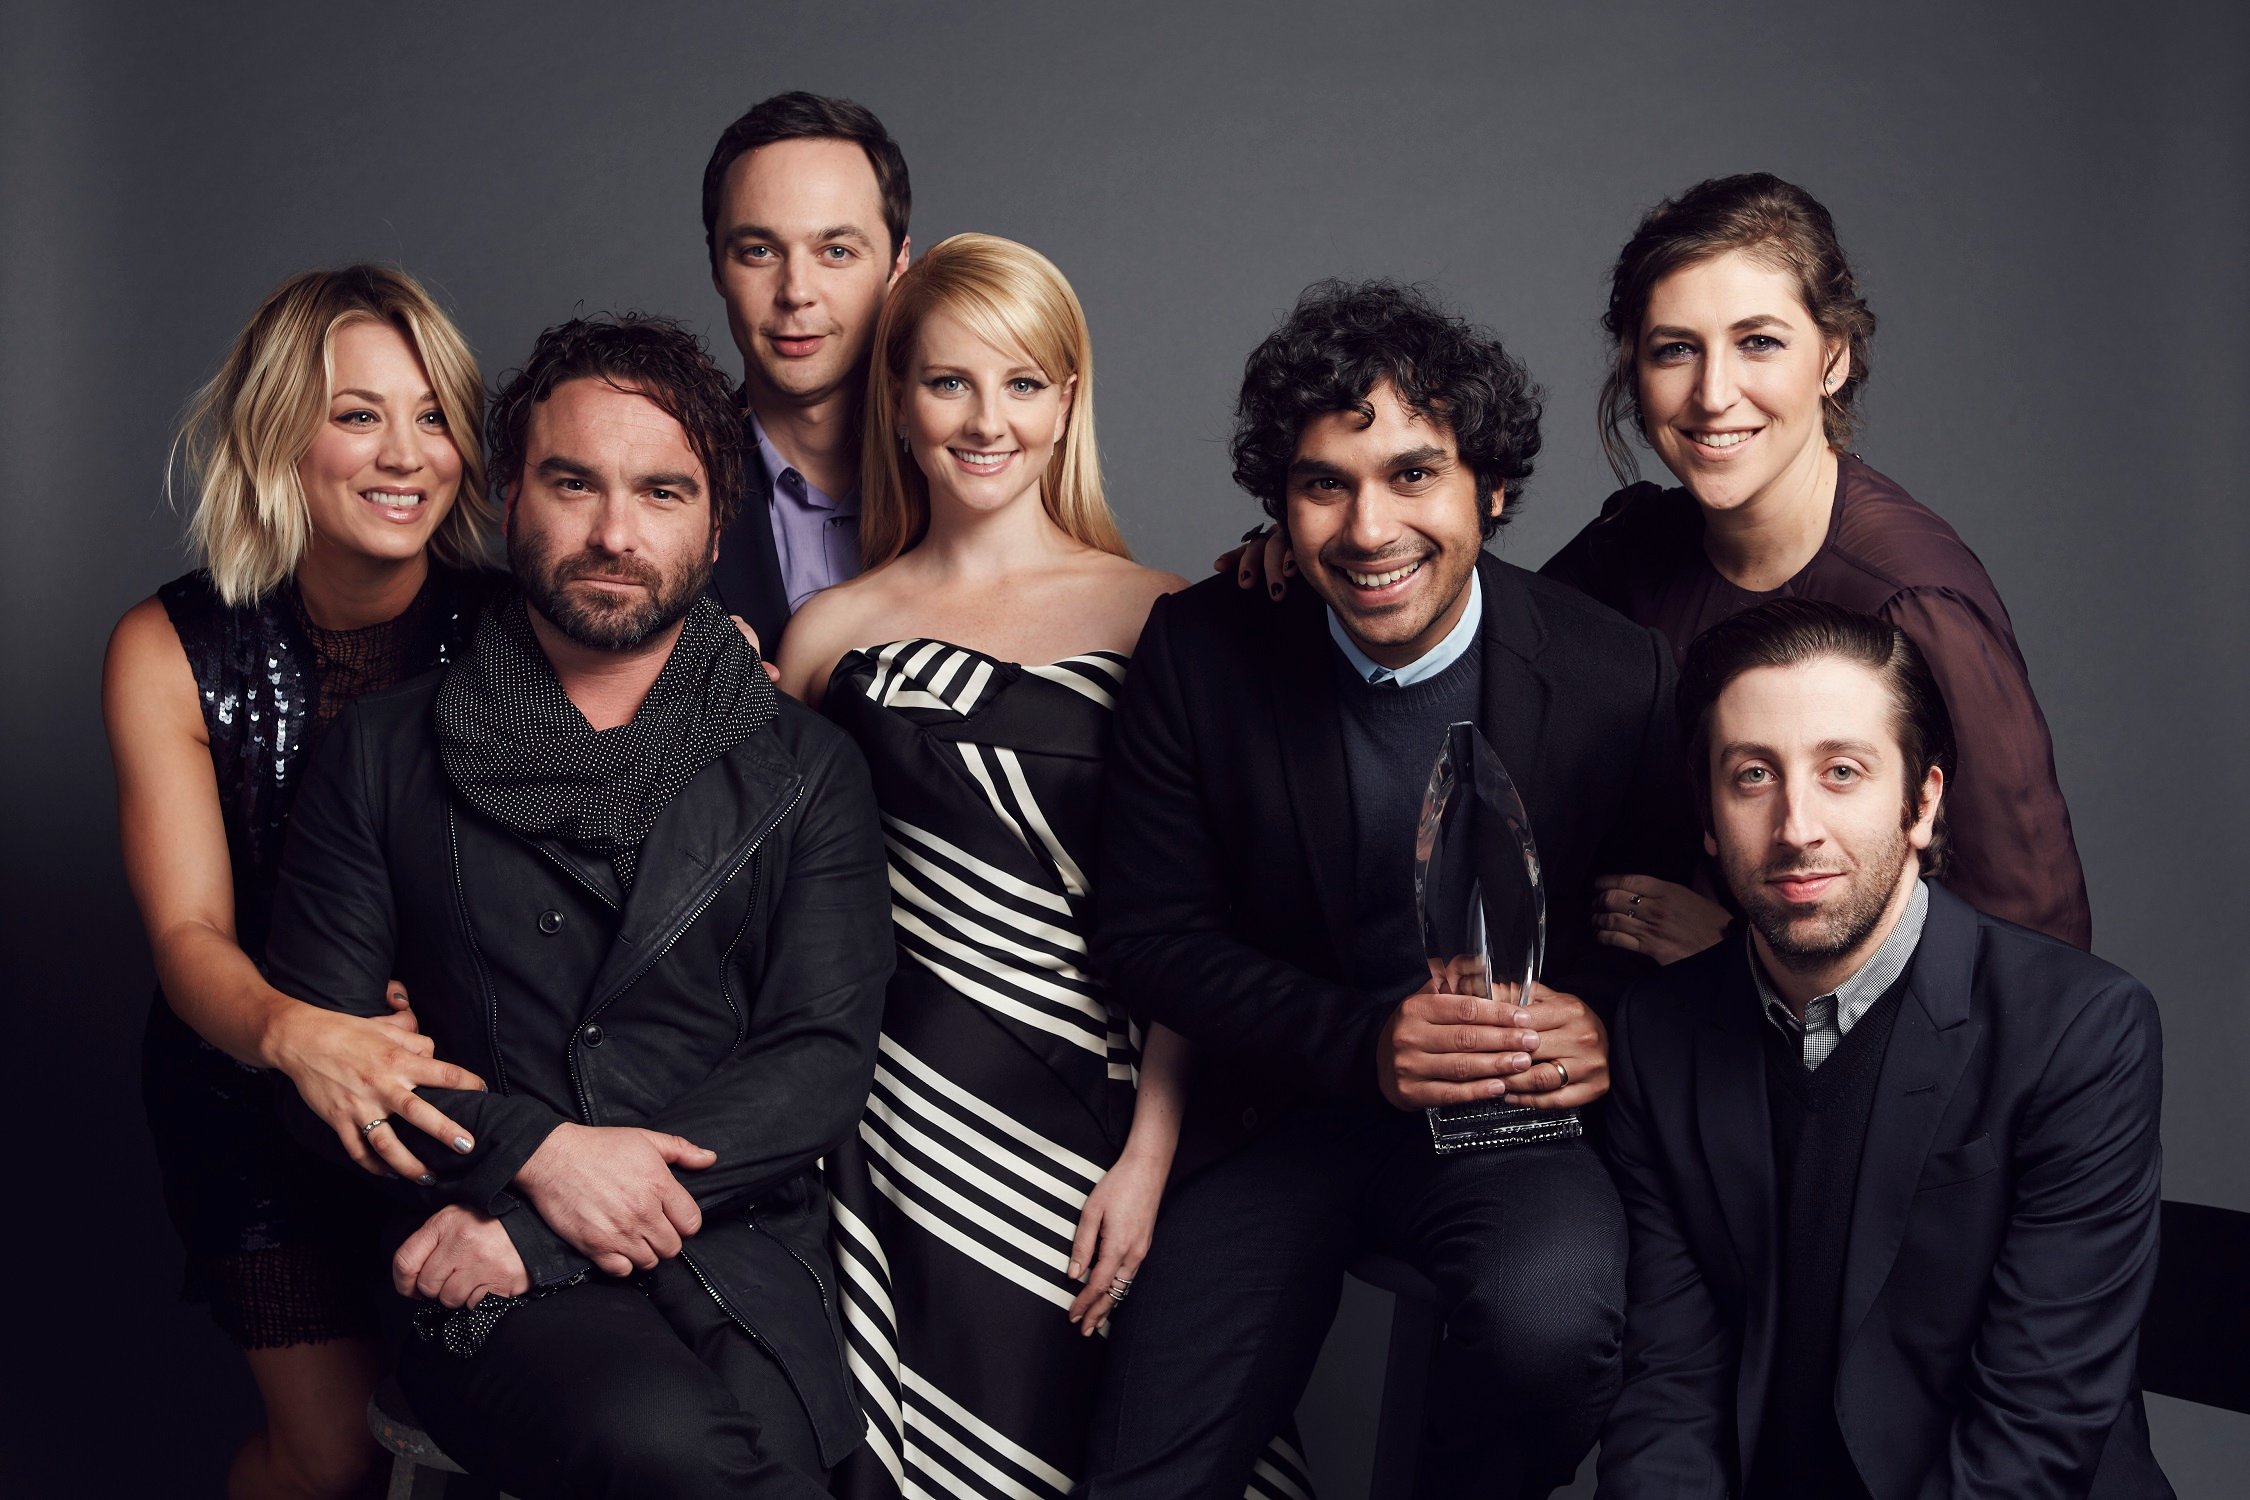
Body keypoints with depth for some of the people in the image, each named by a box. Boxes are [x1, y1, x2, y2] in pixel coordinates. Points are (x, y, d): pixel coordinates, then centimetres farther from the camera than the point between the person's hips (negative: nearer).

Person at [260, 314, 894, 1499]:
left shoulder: (803, 770, 10)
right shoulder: (383, 757, 11)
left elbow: (823, 1059, 0)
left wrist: (527, 1229, -9)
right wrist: (536, 1153, -13)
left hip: (736, 1247, 1)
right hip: (484, 1278, -1)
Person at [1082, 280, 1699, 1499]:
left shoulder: (1620, 677, -10)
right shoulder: (1199, 653, -8)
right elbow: (1147, 937, -5)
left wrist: (1606, 1026, -20)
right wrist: (1362, 1042, -19)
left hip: (1520, 1116, -1)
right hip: (1282, 1111, 1)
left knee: (1556, 1315, -32)